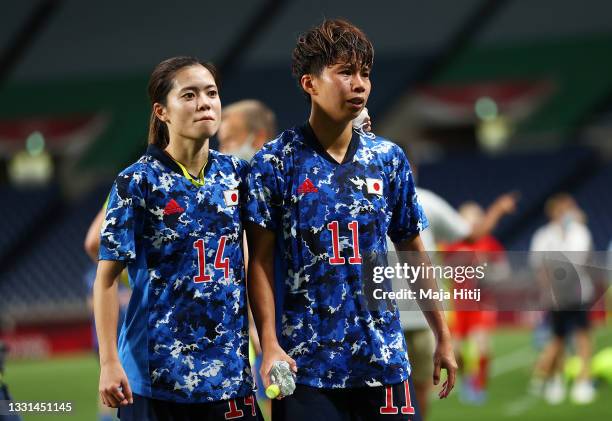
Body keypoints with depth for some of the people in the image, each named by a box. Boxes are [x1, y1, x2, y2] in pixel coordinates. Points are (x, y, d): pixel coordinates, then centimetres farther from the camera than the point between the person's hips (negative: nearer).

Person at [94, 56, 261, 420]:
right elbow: (107, 278, -7)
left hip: (230, 368, 4)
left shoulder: (237, 173, 4)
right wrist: (109, 362, -12)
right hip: (157, 371, -4)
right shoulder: (139, 182, -7)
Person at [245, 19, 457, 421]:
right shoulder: (276, 161, -3)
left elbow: (414, 255, 13)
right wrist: (270, 345, -14)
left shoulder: (389, 159, 7)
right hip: (306, 361, -3)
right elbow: (261, 262, -4)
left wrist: (443, 337, 12)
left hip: (384, 357, 3)